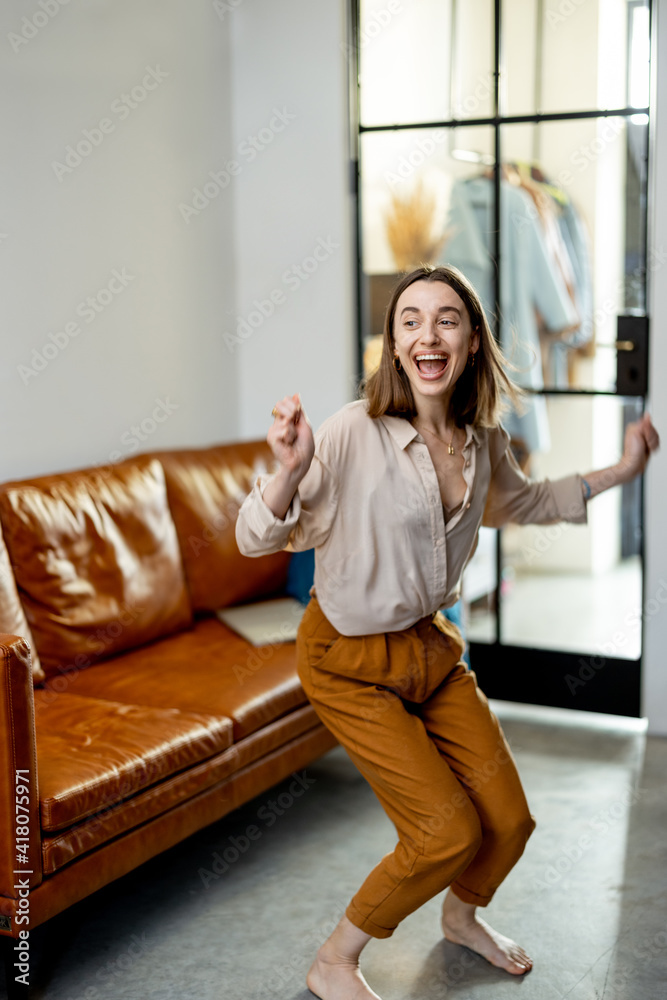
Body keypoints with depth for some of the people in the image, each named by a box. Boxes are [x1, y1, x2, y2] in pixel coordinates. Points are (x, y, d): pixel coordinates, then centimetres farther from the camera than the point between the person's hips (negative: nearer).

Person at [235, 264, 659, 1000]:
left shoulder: (482, 440, -6)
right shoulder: (355, 432, -25)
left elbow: (520, 503, 18)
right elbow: (256, 539, -24)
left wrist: (618, 472, 11)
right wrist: (290, 472, -44)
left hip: (428, 643, 6)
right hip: (349, 661, -6)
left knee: (508, 820, 10)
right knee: (448, 830, -8)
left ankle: (462, 915, 45)